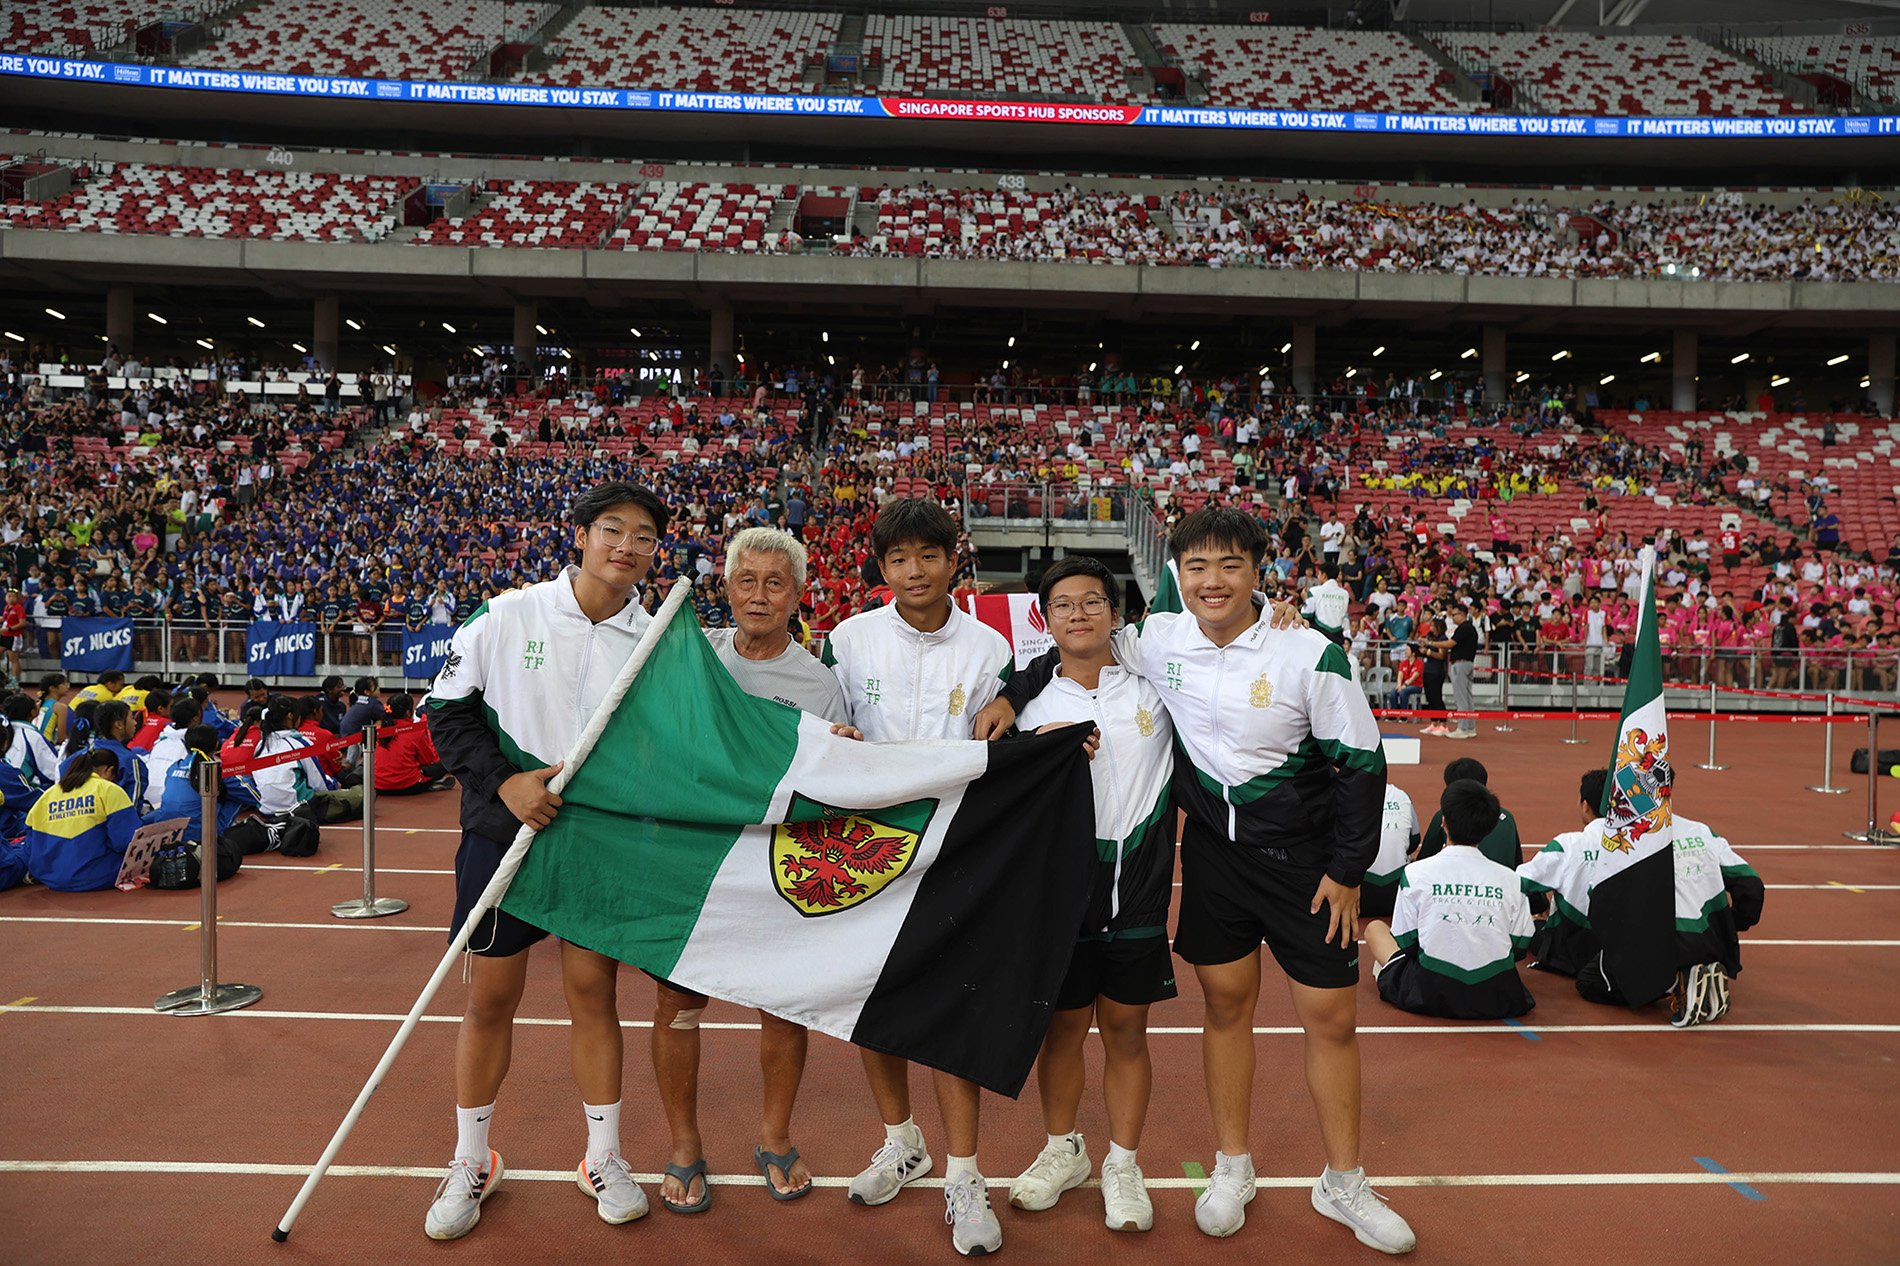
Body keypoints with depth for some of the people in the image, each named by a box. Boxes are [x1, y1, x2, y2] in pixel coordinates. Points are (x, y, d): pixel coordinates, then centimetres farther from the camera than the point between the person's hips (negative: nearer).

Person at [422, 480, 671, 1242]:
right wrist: (505, 781, -14)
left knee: (593, 992, 8)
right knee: (490, 999, 8)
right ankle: (471, 1163, 28)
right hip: (503, 830, -1)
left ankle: (603, 1160, 26)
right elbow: (448, 711, -3)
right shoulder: (507, 616, -7)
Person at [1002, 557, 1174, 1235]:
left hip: (1138, 889, 0)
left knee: (1125, 1030, 10)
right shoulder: (1033, 705, 4)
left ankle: (1122, 1164, 26)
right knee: (1062, 1027, 12)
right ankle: (1063, 1150, 34)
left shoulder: (1153, 689, 3)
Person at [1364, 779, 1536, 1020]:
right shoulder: (1509, 878, 3)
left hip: (1431, 999, -3)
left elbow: (1404, 943, 1)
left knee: (1375, 927, 19)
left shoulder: (1416, 873, -5)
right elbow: (1519, 948, 8)